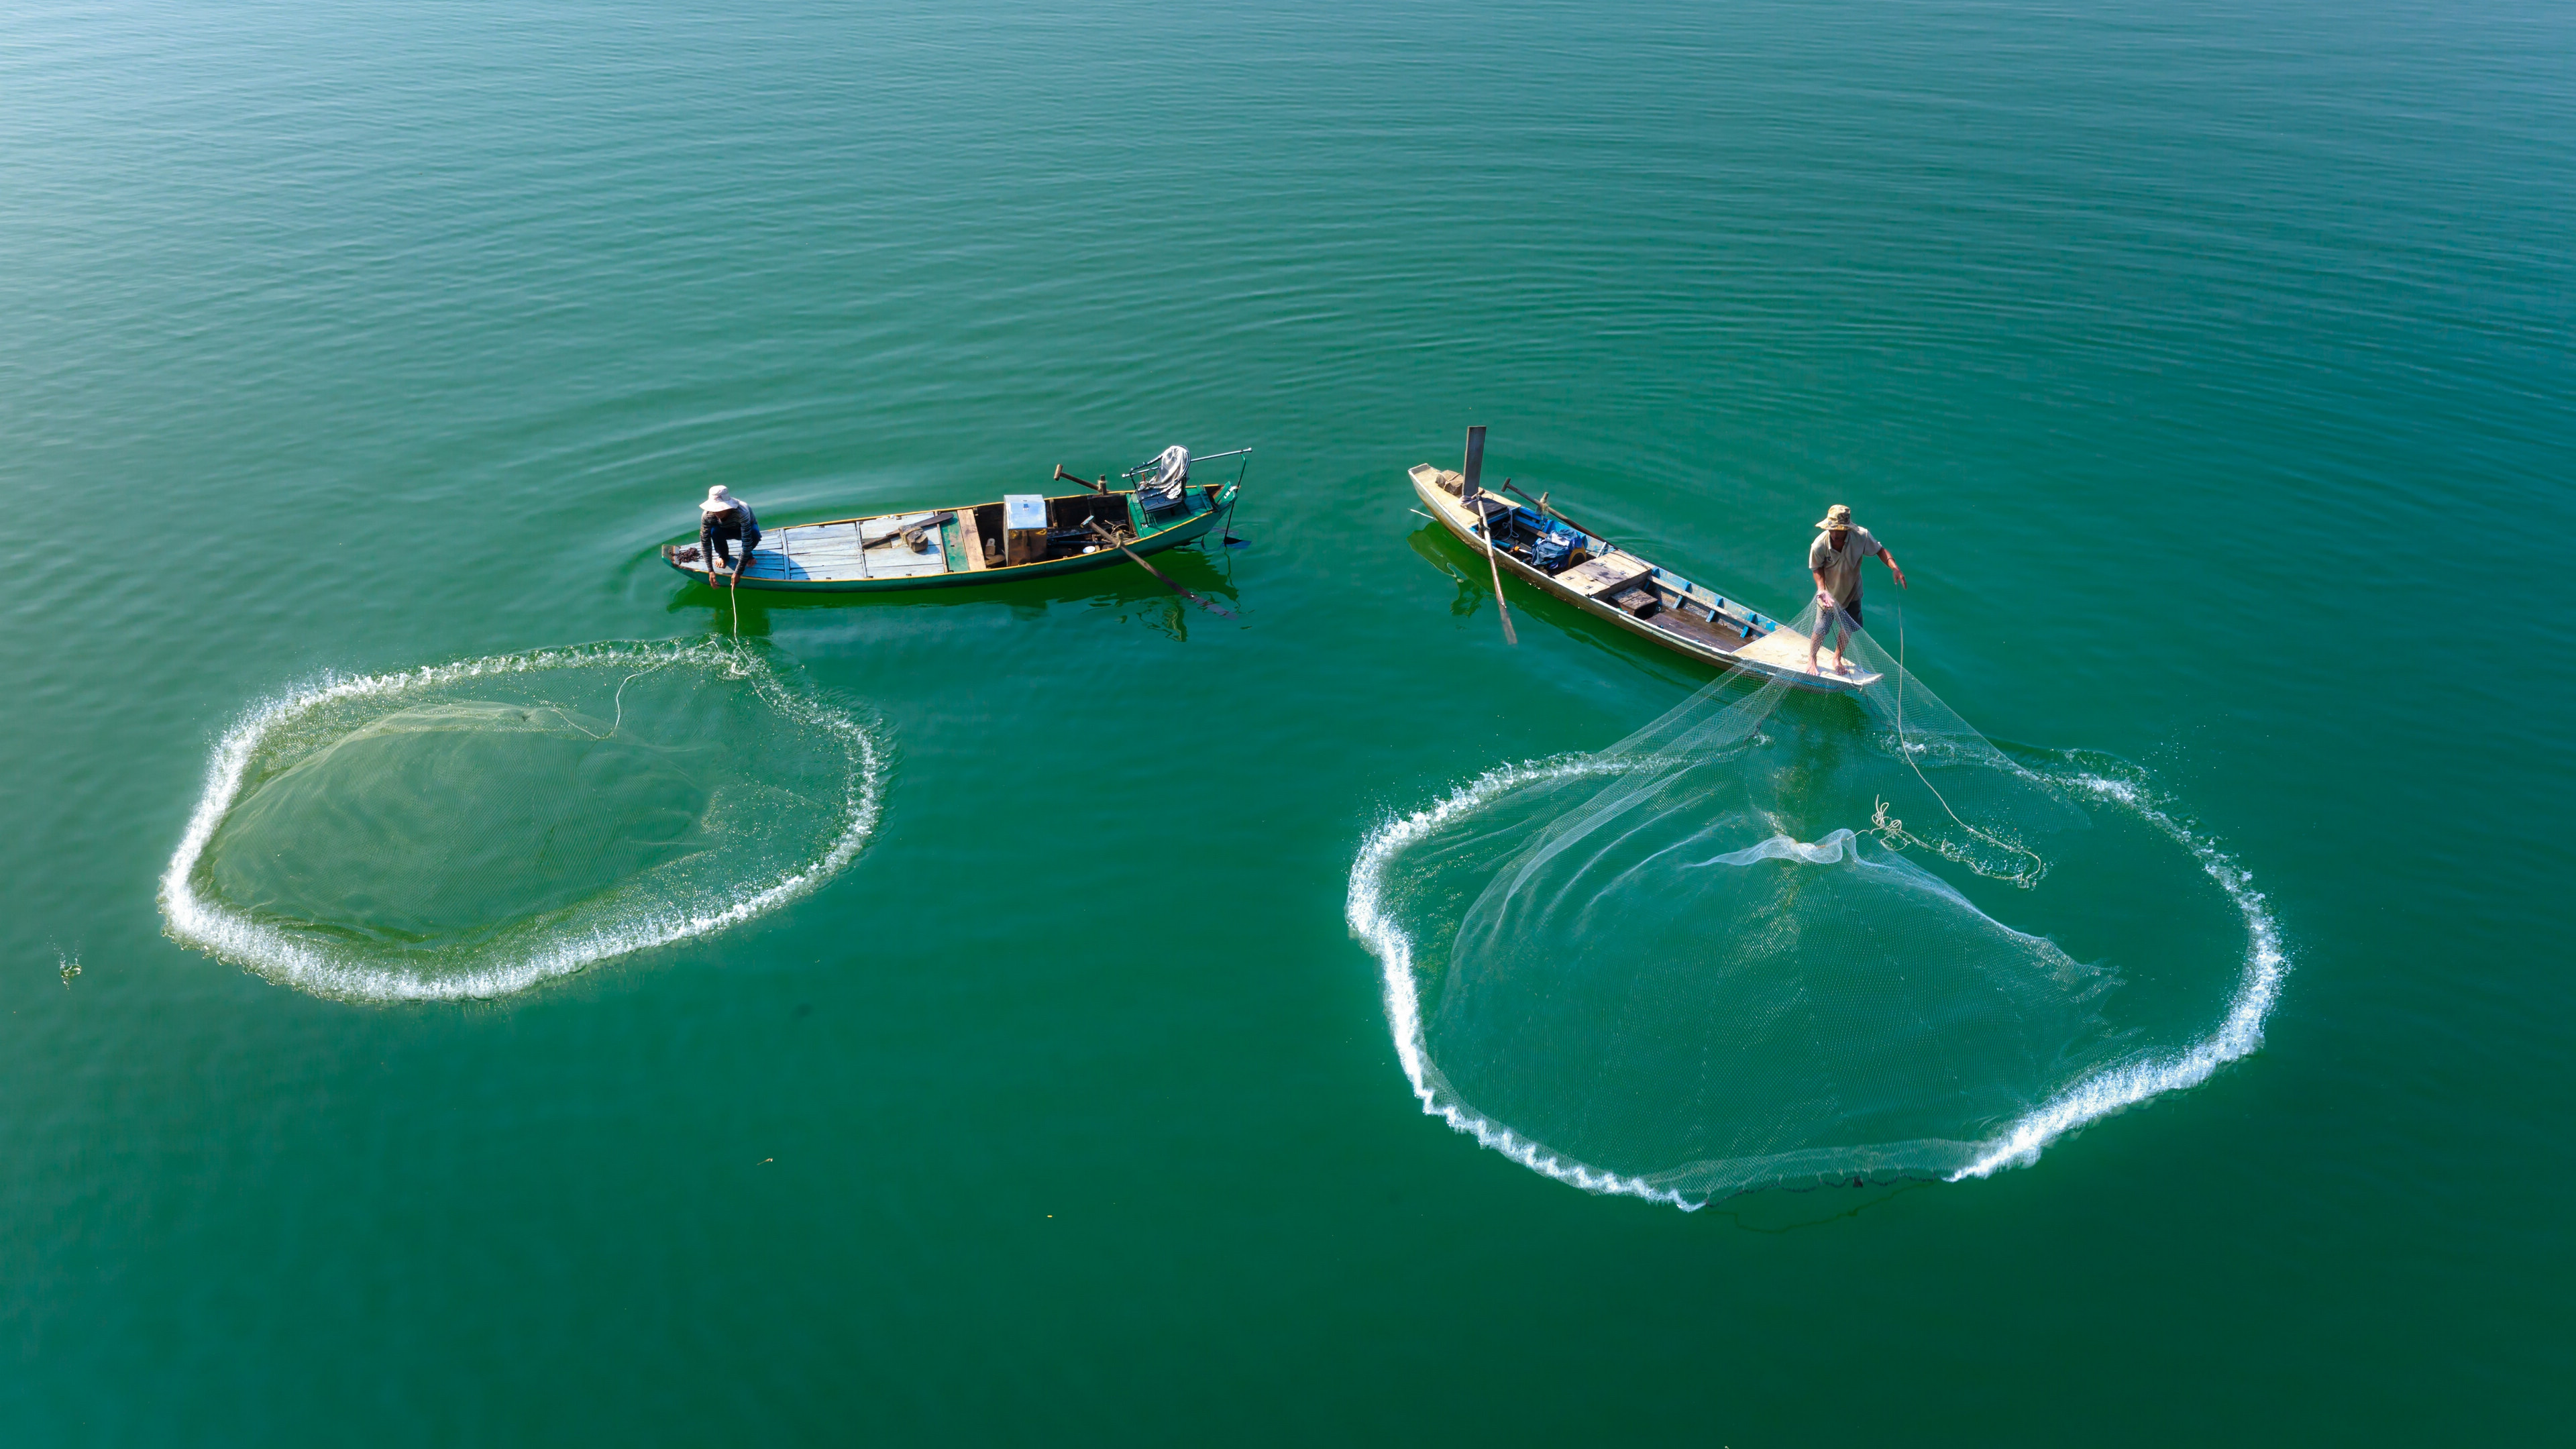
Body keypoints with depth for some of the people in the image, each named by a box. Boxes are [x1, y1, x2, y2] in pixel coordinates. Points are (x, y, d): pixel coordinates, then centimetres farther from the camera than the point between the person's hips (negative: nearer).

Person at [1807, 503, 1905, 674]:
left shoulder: (1861, 537, -31)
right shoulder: (1819, 545, -33)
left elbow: (1880, 550, -14)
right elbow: (1817, 568, -14)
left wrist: (1895, 568, -29)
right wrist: (1822, 590, -29)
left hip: (1852, 593, 2)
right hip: (1829, 594, -2)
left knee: (1848, 629, 18)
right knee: (1821, 630, 10)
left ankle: (1837, 658, 47)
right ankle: (1811, 660, 39)